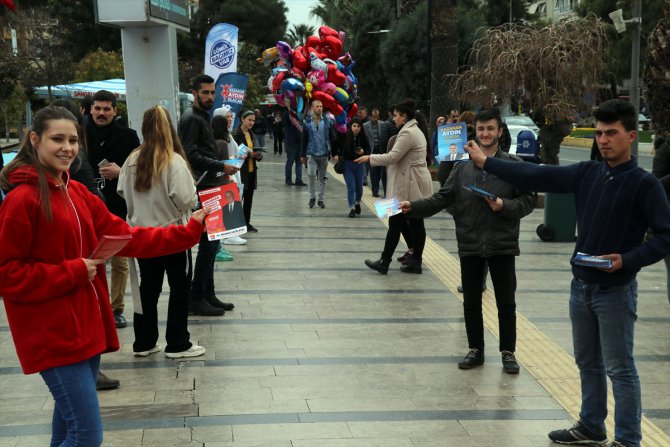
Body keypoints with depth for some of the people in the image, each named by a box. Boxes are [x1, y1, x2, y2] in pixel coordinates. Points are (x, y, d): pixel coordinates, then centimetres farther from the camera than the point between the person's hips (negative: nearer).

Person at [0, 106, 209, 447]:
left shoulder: (77, 193, 11)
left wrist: (189, 232, 6)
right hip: (53, 334, -8)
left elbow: (125, 237, 9)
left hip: (86, 326, 8)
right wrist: (73, 273, -18)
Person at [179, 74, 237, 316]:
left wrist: (221, 169, 12)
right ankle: (196, 298, -1)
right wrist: (221, 166, -20)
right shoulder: (191, 119, -11)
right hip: (202, 190, -10)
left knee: (210, 243, 12)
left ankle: (208, 294, 19)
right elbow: (191, 156, -21)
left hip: (209, 188, 10)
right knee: (208, 244, -8)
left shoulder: (202, 117, 20)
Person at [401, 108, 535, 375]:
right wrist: (414, 207, -8)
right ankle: (476, 350, 26)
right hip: (470, 245, 2)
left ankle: (508, 352, 21)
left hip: (502, 245, -2)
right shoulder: (462, 167, 5)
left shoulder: (514, 165, -2)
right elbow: (443, 199, 4)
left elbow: (528, 200, -4)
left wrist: (504, 205, -20)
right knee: (471, 303, 11)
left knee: (506, 303, 6)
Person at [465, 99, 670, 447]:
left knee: (619, 369, 2)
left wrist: (628, 259, -24)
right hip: (581, 286, 6)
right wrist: (486, 163, 3)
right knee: (587, 363, 18)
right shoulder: (587, 174, 4)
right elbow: (537, 177, 4)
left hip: (615, 291, -6)